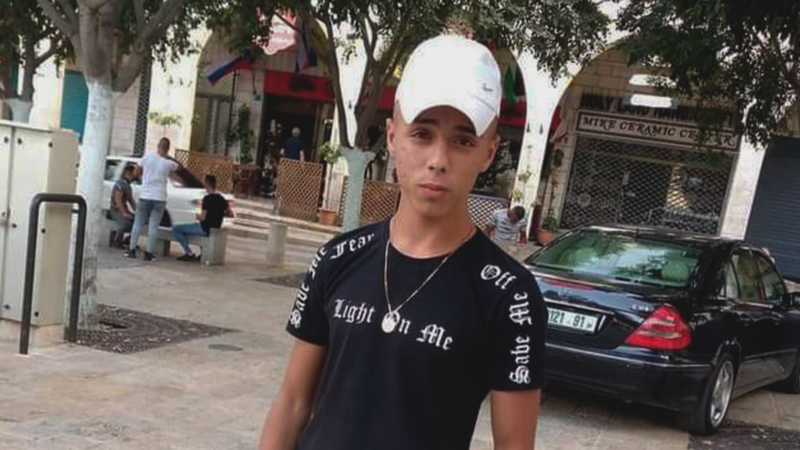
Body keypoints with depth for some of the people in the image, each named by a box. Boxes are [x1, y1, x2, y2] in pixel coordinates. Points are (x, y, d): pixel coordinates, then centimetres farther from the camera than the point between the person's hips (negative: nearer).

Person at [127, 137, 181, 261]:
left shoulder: (147, 158, -3)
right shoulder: (169, 163, -6)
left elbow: (136, 171, 8)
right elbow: (179, 167, 14)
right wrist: (169, 157, 10)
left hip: (145, 196, 1)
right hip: (159, 198, -1)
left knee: (138, 224, 10)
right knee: (153, 226, 2)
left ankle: (132, 250, 9)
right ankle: (149, 252, 1)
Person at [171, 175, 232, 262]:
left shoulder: (208, 199, -19)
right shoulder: (222, 199, 5)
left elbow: (203, 217, -20)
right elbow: (231, 214, 12)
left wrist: (198, 216, 0)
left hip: (205, 229, -9)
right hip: (215, 229, 9)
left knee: (175, 229, -5)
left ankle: (189, 253, -6)